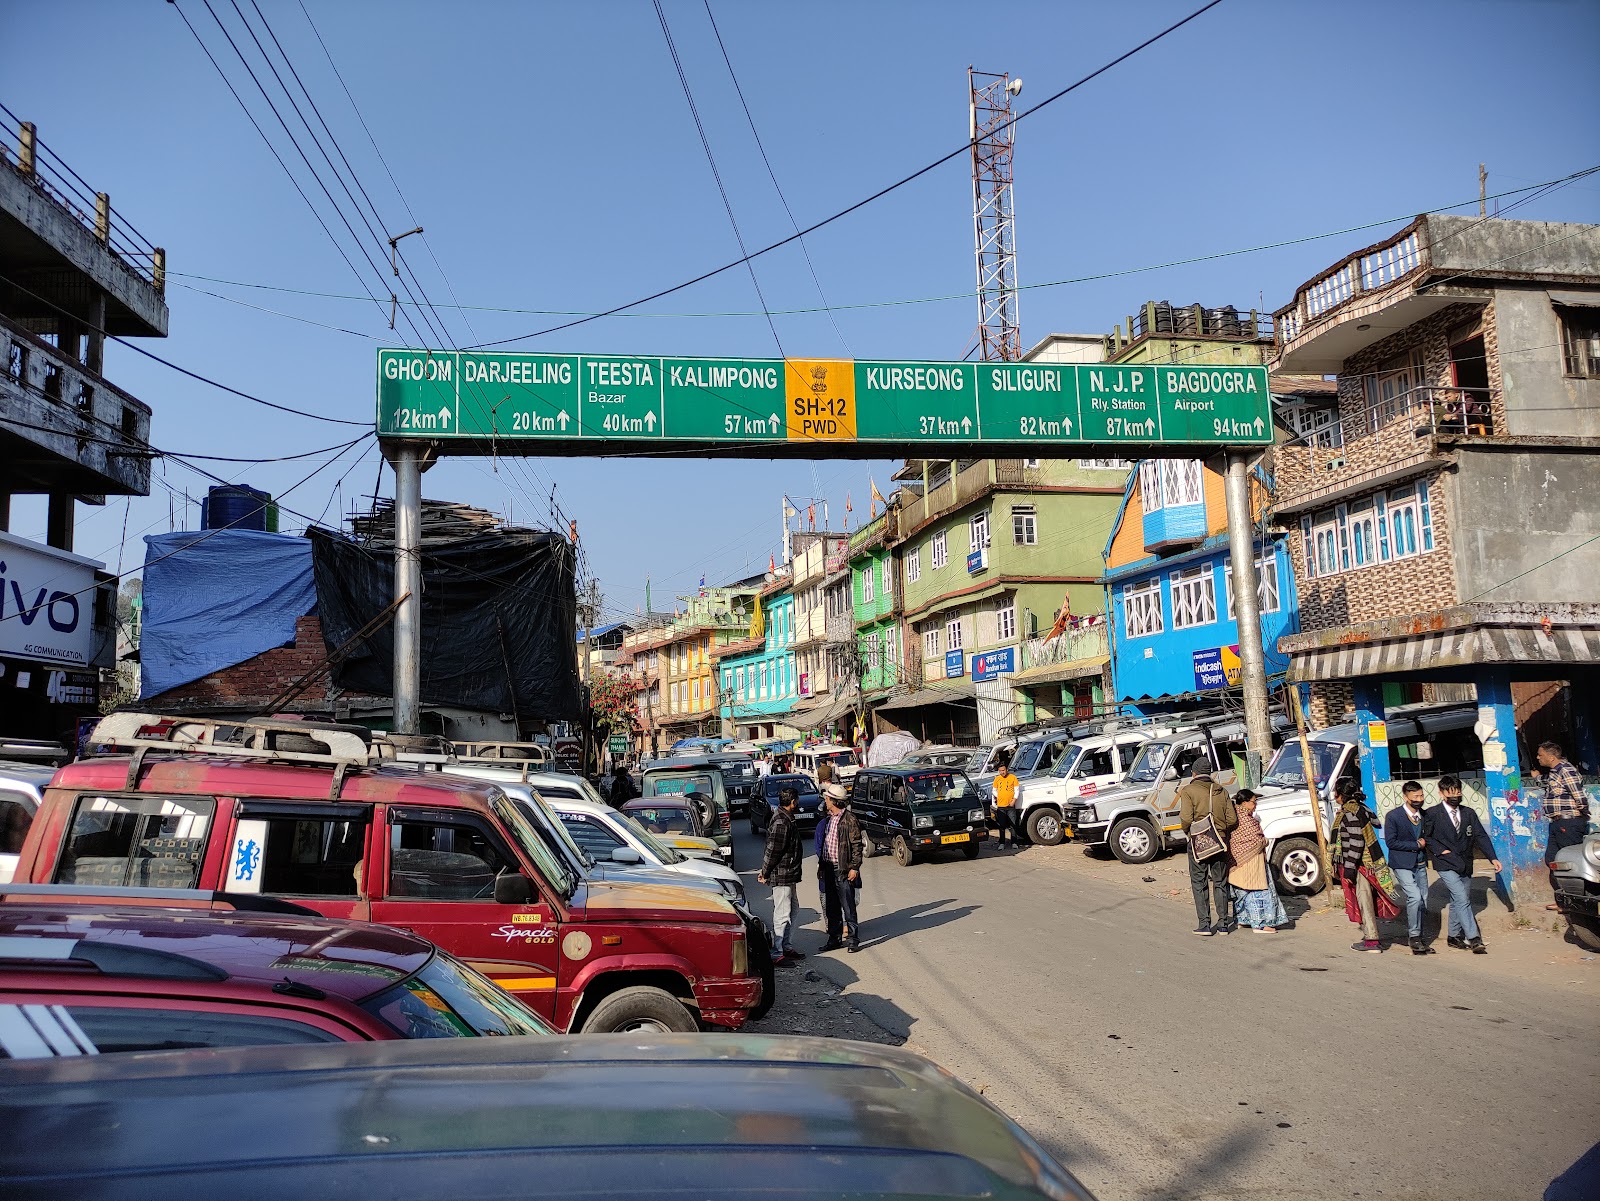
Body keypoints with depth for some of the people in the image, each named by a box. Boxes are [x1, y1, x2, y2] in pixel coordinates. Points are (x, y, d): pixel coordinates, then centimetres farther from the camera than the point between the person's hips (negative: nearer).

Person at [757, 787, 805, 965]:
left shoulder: (786, 819, 13)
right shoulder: (781, 823, -22)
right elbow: (773, 851, -20)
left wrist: (765, 872, 18)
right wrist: (765, 874, -12)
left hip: (789, 876, 11)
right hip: (781, 877, -11)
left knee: (793, 910, 17)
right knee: (782, 915, -5)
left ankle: (787, 947, 27)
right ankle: (777, 954, 0)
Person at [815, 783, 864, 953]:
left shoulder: (849, 819, -10)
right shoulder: (828, 819, 14)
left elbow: (856, 845, -11)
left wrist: (854, 867, -15)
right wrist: (821, 865, 16)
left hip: (843, 870, -8)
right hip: (828, 869, 8)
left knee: (848, 906, -2)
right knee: (831, 907, 12)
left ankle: (852, 939, 6)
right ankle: (835, 938, 21)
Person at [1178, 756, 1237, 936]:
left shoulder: (1188, 791, -9)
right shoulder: (1221, 791, 6)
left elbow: (1186, 819, -19)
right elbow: (1232, 819, 1)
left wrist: (1188, 832, 1)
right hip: (1220, 842, 4)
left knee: (1199, 884, 5)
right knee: (1220, 883, 13)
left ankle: (1204, 924, 2)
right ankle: (1223, 924, 14)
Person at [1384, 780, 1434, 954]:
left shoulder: (1424, 815, 7)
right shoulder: (1393, 816, -11)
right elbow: (1390, 841, -13)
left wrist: (1425, 842, 0)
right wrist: (1415, 845, -13)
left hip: (1420, 864, 6)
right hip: (1402, 864, -6)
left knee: (1422, 900, 7)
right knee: (1415, 896, -17)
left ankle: (1415, 937, 20)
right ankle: (1414, 936, -5)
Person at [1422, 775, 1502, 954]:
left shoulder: (1469, 813, 7)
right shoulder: (1432, 814, -5)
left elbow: (1481, 836, 3)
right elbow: (1426, 836, 2)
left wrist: (1493, 858, -5)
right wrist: (1440, 850, -10)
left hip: (1465, 865, 5)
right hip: (1446, 865, -5)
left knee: (1457, 901, 13)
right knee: (1462, 899, -14)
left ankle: (1454, 936, 26)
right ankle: (1473, 939, -14)